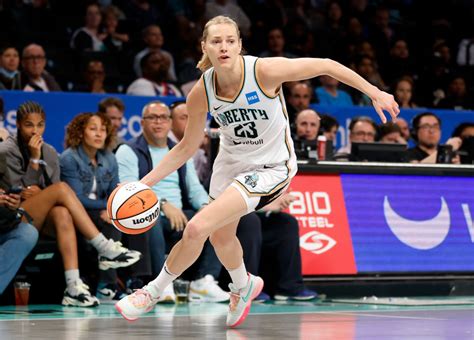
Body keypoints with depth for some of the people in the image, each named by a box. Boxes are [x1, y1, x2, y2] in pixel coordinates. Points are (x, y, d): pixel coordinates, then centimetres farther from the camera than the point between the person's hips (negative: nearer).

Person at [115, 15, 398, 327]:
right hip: (231, 161, 6)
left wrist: (374, 92, -13)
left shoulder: (264, 71, -28)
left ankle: (154, 291, 4)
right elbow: (187, 148, -1)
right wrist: (146, 182, -8)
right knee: (221, 237, 24)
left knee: (197, 228, -20)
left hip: (270, 167, -5)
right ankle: (244, 286, 58)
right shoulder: (201, 93, -15)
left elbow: (326, 66, -17)